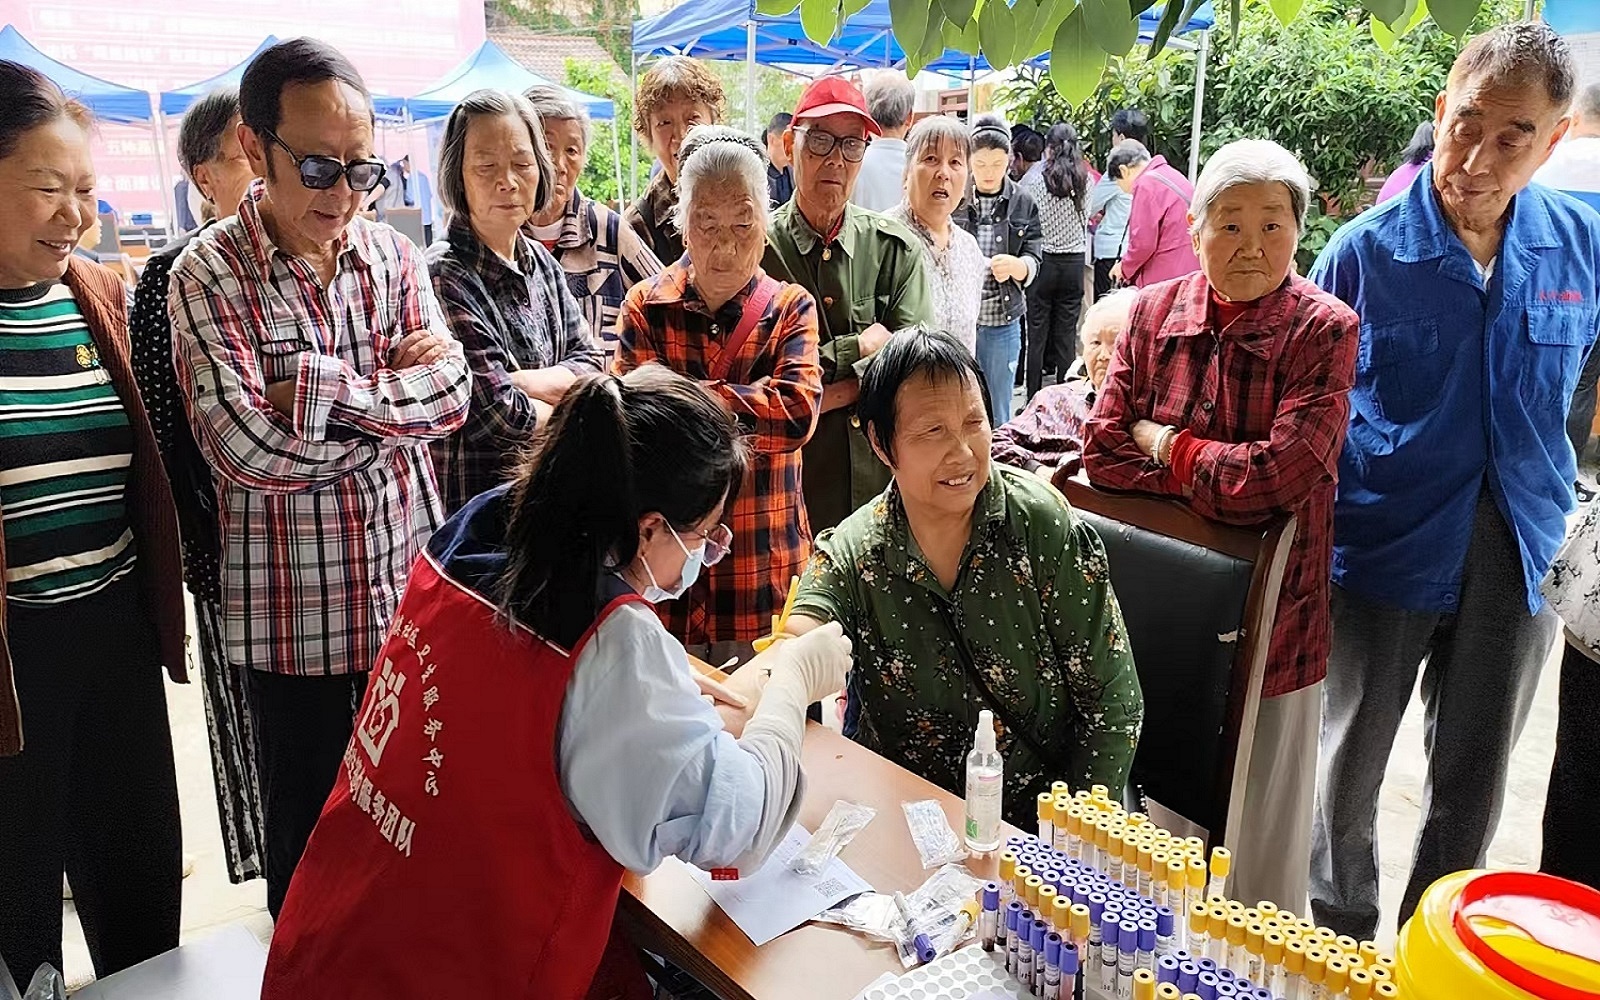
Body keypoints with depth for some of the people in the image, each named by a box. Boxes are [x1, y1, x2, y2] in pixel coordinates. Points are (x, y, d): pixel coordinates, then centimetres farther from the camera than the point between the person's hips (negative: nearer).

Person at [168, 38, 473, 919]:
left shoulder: (392, 256, 3)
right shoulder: (209, 275, -10)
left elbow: (452, 392, -8)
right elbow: (247, 446, -22)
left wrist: (321, 393, -17)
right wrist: (395, 388, -14)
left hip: (409, 590, 4)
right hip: (290, 614, -3)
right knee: (307, 828, 14)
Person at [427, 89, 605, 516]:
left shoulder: (540, 261, 5)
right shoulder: (443, 276, -18)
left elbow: (591, 364, -1)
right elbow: (500, 414, -23)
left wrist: (517, 381, -17)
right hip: (474, 497, -6)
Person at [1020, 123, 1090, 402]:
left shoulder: (1033, 181, -9)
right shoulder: (1085, 182, 0)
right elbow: (1085, 219, 12)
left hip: (1043, 261, -3)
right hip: (1074, 263, 3)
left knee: (1036, 334, 5)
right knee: (1067, 337, 7)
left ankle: (1034, 399, 9)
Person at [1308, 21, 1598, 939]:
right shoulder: (1365, 250, -10)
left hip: (1519, 552, 3)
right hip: (1386, 544, -2)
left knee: (1475, 778, 15)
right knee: (1351, 764, 12)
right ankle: (1341, 946, 35)